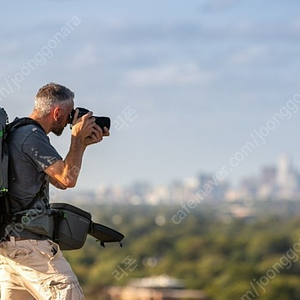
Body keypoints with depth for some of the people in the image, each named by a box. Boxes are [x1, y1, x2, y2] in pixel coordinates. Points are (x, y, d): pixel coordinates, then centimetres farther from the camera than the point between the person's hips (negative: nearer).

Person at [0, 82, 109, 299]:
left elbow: (59, 180, 23)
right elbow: (68, 179, -19)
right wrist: (78, 137, -6)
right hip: (28, 241, -10)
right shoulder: (32, 137, -14)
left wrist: (83, 143, 16)